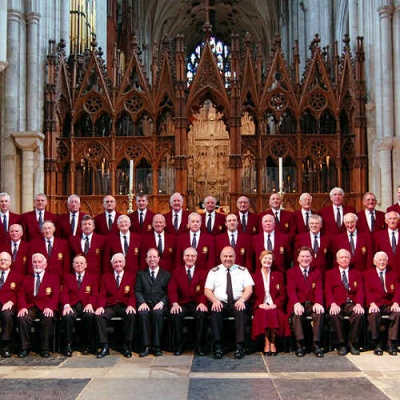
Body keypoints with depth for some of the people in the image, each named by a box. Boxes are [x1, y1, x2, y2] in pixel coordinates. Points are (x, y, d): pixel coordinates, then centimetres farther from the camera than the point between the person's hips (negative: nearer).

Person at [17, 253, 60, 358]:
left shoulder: (53, 278, 15)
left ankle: (45, 349, -21)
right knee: (22, 318, -30)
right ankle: (25, 348, -17)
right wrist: (22, 307, -11)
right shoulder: (27, 279, 23)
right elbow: (21, 295, 10)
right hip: (30, 307, 2)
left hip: (46, 307, -2)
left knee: (48, 319, -34)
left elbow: (56, 295, 1)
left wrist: (50, 307, -19)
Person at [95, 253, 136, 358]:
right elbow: (102, 295, 5)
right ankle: (105, 346, -21)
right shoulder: (105, 277, 15)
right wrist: (100, 306, -16)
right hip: (110, 307, 1)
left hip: (124, 306, -1)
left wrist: (131, 305, -21)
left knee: (131, 315, -34)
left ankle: (126, 347, -21)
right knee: (99, 316, -30)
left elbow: (132, 295, 2)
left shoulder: (131, 277, 12)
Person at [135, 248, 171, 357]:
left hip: (159, 305, -1)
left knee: (157, 313, -36)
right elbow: (137, 291, 9)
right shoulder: (141, 274, 21)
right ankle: (147, 346, -29)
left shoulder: (166, 274, 17)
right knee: (143, 313, -34)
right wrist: (142, 302, -11)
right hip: (145, 304, 1)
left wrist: (162, 302, -13)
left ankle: (157, 346, -29)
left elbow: (169, 292, 6)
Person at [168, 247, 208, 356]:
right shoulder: (176, 272, 13)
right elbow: (172, 290, 1)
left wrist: (202, 303, -21)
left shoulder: (202, 273, 13)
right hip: (182, 304, 1)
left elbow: (204, 290, 0)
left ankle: (199, 346, -21)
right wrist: (174, 304, -19)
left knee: (202, 314, -33)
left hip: (197, 304, 0)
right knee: (174, 314, -31)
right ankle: (179, 345, -17)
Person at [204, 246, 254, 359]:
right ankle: (218, 346, -30)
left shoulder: (242, 271, 15)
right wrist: (215, 300, -14)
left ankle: (240, 346, -33)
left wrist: (242, 300, -16)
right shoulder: (214, 271, 15)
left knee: (241, 311, -35)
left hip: (238, 303, 0)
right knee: (215, 312, -34)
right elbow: (207, 290, 7)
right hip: (220, 303, 0)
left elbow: (249, 289, 5)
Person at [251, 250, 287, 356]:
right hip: (260, 307, 0)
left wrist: (275, 304, -7)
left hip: (274, 307, 1)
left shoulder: (278, 275, 18)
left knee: (273, 313, -35)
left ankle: (272, 343, -28)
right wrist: (260, 304, -10)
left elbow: (283, 294, 11)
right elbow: (252, 295, 8)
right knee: (263, 313, -36)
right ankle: (266, 343, -31)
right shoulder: (254, 276, 15)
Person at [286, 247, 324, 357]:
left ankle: (316, 345, -27)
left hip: (312, 304, 1)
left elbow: (319, 290, 1)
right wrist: (296, 303, -26)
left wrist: (318, 303, -22)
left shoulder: (317, 272, 16)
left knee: (319, 313, -32)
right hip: (299, 304, -1)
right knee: (297, 314, -35)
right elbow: (291, 290, -5)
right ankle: (300, 344, -30)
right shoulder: (291, 272, 10)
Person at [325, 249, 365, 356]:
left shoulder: (357, 273, 21)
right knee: (335, 315, -35)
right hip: (337, 304, -1)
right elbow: (328, 291, 3)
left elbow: (360, 291, 7)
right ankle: (342, 344, -18)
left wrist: (359, 304, -14)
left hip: (352, 304, 1)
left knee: (359, 314, -33)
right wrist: (333, 304, -17)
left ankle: (352, 343, -16)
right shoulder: (330, 273, 17)